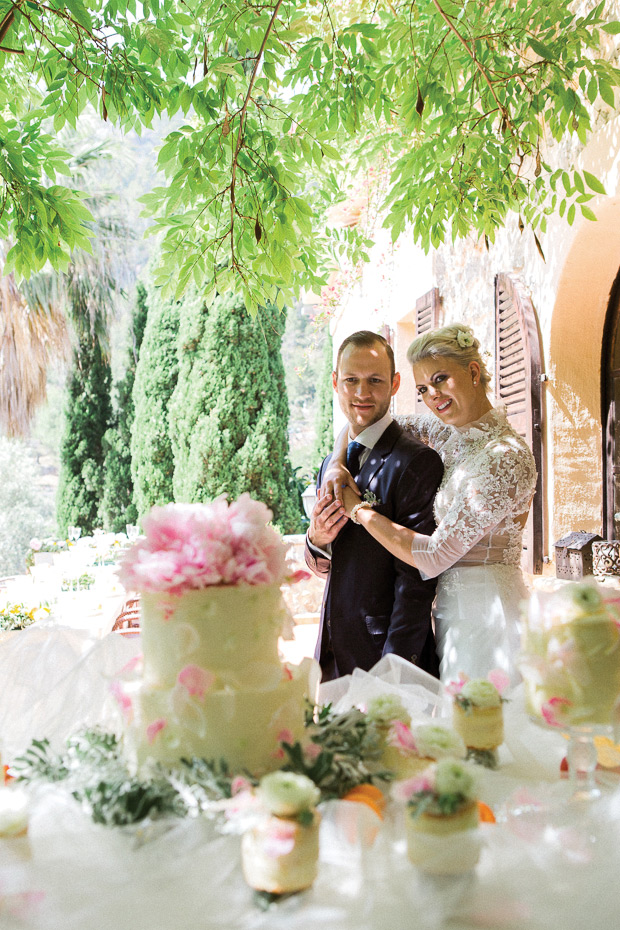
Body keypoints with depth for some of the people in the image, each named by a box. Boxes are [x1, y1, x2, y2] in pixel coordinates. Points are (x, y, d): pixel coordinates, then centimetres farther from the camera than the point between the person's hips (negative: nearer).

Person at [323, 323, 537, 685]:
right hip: (453, 607, 8)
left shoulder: (506, 457, -19)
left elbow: (435, 556, -20)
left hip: (486, 613, -8)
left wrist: (359, 509, -12)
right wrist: (337, 462, 0)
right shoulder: (450, 432, 6)